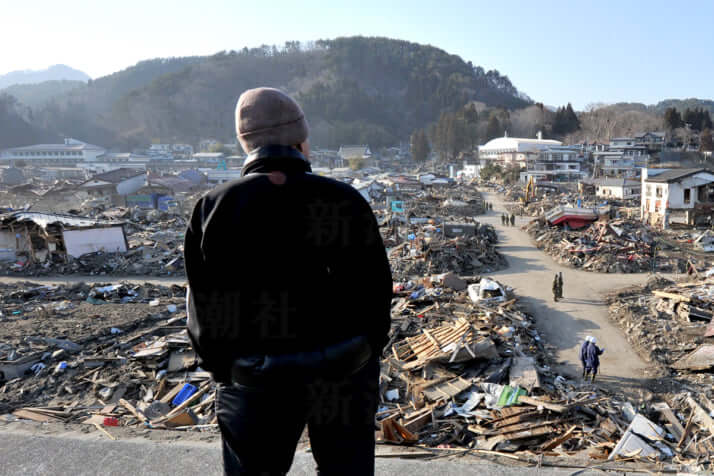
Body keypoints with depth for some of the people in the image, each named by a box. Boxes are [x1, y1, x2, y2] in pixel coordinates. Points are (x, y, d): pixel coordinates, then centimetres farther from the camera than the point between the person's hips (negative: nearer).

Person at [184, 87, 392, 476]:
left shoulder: (213, 208, -10)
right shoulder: (345, 201, -11)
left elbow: (202, 309, -5)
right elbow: (377, 290, -6)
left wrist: (221, 370, 9)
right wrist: (368, 356, 9)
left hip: (255, 383, 0)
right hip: (345, 374, 1)